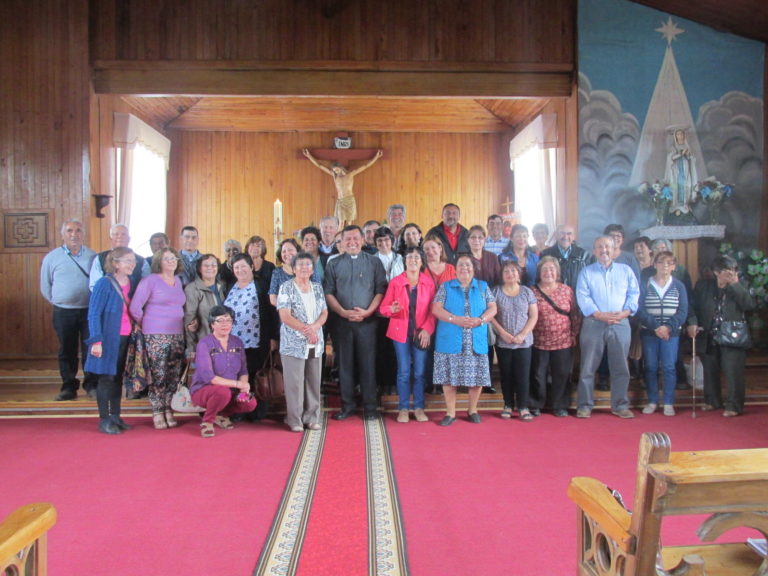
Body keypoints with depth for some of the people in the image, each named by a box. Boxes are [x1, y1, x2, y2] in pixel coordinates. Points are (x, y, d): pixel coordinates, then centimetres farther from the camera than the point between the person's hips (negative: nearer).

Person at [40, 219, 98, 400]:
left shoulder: (93, 257, 2)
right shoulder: (52, 257, 3)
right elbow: (45, 286, 11)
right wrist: (58, 302, 9)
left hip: (89, 310, -1)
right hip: (63, 312, 1)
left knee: (90, 349, 1)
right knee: (67, 350, 8)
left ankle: (91, 385, 12)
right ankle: (69, 386, 17)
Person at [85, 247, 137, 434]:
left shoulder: (131, 283, 7)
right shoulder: (105, 283, -11)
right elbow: (93, 314, -12)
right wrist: (96, 341, -18)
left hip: (125, 338, 6)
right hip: (108, 339, -6)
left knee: (118, 378, 12)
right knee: (106, 377, 3)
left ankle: (115, 417, 22)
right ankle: (104, 420, 12)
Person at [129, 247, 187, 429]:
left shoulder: (178, 281, 13)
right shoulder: (150, 280, -4)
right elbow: (135, 308, -6)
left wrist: (182, 323, 10)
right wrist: (146, 325, 3)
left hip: (177, 335, 5)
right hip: (156, 336, -5)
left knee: (174, 376, 6)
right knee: (158, 375, -4)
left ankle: (168, 411, 15)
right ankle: (157, 413, 5)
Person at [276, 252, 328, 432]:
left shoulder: (317, 287, 13)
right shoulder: (286, 287, -2)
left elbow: (324, 313, 9)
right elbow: (285, 316, -10)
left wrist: (314, 326, -12)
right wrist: (306, 330, -15)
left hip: (315, 343, 5)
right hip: (294, 343, -4)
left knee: (314, 381, 7)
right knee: (294, 383, -1)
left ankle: (312, 417, 17)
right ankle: (295, 419, 9)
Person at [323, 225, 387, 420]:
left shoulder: (374, 262, 5)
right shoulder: (334, 264, 7)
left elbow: (381, 290, 0)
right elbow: (328, 292, 3)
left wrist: (367, 311, -11)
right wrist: (343, 312, -10)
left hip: (367, 321, -1)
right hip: (342, 321, 1)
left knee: (367, 363, 1)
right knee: (344, 363, 6)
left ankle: (370, 406, 11)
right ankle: (347, 405, 17)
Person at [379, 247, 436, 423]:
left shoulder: (429, 282, 2)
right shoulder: (395, 282, 1)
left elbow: (433, 309, 2)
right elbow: (383, 307, 0)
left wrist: (427, 329, -9)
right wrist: (392, 309, -22)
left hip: (421, 333, 1)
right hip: (401, 332, 0)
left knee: (420, 372, 2)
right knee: (403, 372, 2)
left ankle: (419, 408, 15)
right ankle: (403, 409, 13)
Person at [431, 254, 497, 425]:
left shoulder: (483, 287, 11)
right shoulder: (446, 287, 6)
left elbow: (492, 308, 5)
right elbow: (436, 309, -3)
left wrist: (480, 320, -13)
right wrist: (455, 319, -17)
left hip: (476, 342, 1)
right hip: (450, 340, -1)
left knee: (477, 376, 3)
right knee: (449, 376, -1)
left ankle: (473, 410, 21)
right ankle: (450, 413, 11)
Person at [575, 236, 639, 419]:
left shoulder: (626, 270, 13)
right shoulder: (586, 272, 7)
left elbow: (634, 293, 5)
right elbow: (582, 297, -4)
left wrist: (626, 311, -12)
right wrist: (599, 314, -17)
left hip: (620, 324, 2)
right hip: (593, 324, -1)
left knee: (620, 367, 6)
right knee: (588, 367, 0)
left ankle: (620, 405, 17)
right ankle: (584, 406, 7)